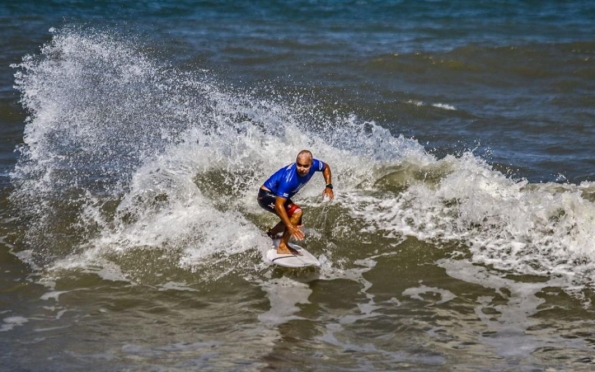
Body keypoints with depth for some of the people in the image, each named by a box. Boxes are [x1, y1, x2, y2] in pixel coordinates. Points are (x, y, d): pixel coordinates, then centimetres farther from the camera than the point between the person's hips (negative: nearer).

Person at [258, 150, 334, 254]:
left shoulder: (313, 164, -18)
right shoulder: (289, 179, -38)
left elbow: (326, 167, 7)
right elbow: (279, 205, -37)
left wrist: (329, 186, -6)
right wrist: (290, 227, -40)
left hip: (277, 194, 9)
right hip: (266, 195, -9)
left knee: (295, 221, 20)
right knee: (297, 212, -26)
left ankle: (270, 234, 40)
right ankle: (282, 247, -17)